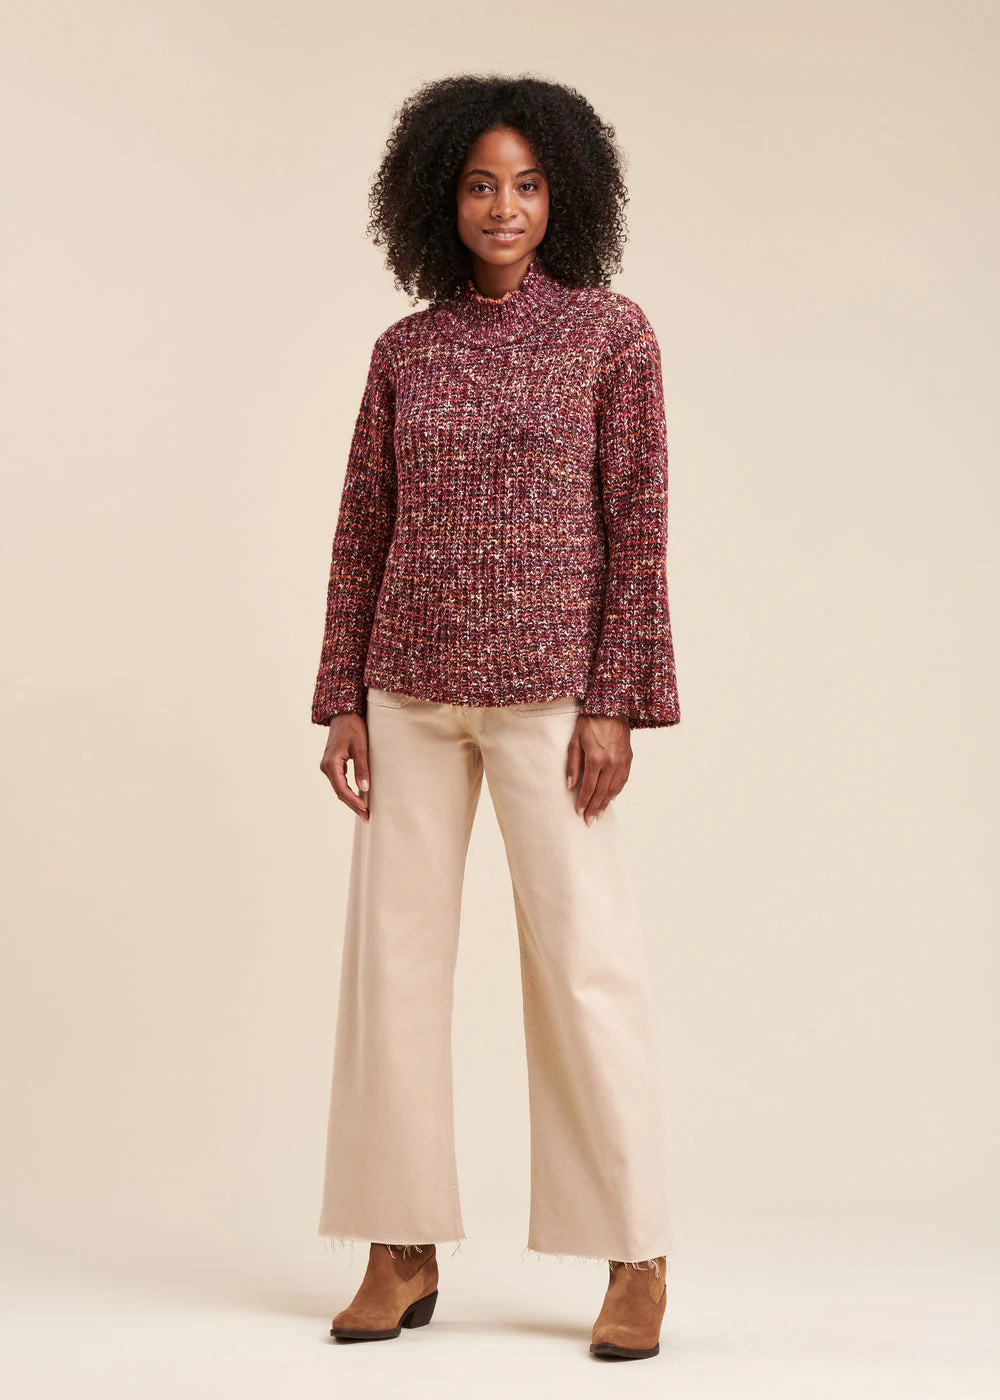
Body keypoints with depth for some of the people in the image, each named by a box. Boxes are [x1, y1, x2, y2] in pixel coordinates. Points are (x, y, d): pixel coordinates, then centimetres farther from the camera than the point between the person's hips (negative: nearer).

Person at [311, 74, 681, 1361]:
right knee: (393, 952, 3)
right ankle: (403, 1252, 13)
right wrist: (341, 702, 3)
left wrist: (615, 704, -11)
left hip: (546, 685, -4)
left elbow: (636, 526, -4)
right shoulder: (404, 352, 9)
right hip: (412, 690, 4)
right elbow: (362, 533, 10)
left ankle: (636, 1260, 5)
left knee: (585, 953, -4)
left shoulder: (610, 333, 0)